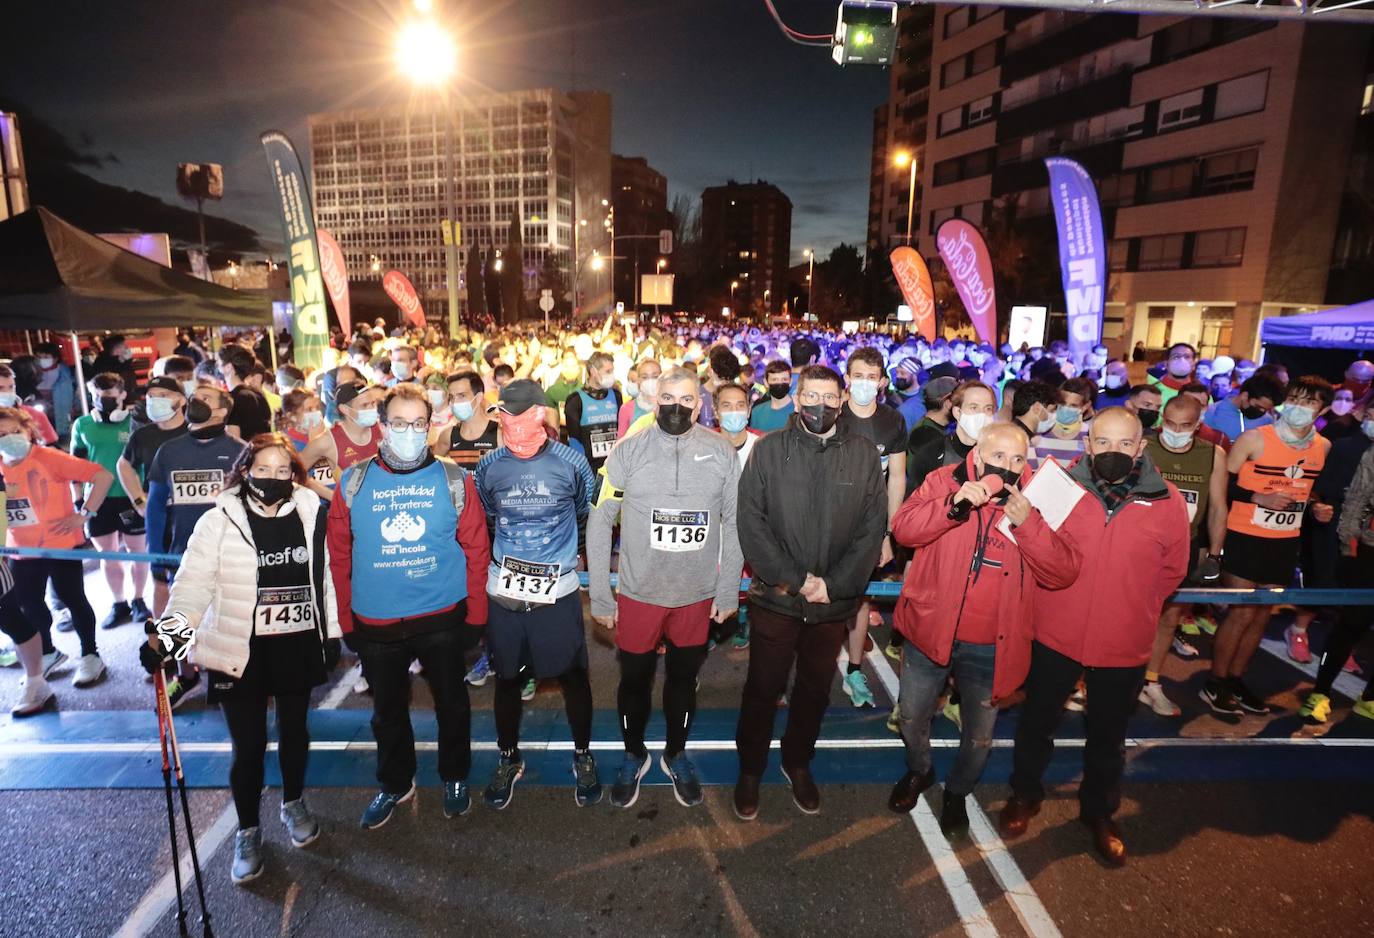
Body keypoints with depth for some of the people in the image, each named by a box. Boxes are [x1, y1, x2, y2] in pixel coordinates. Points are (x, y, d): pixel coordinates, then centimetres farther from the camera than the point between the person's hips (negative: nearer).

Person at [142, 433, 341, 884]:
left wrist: (331, 634, 9)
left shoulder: (310, 516, -2)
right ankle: (248, 831, 29)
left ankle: (293, 804, 43)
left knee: (294, 731, 18)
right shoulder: (219, 521, -11)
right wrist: (168, 631, -28)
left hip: (299, 646, 2)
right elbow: (194, 584, -13)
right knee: (248, 746, 6)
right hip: (241, 652, -2)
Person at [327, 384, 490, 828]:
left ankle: (455, 778, 40)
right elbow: (340, 557, 0)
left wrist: (476, 616, -6)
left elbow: (476, 551, -6)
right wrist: (346, 620, 0)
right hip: (375, 624, 2)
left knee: (451, 703, 16)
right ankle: (395, 784, 43)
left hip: (443, 619, -1)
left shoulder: (454, 480, -7)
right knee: (388, 710, 20)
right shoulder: (353, 483, -3)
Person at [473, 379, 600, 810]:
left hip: (558, 589, -2)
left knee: (573, 676, 8)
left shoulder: (571, 462, -8)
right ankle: (509, 759, 37)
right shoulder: (489, 467, -3)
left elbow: (586, 514, 10)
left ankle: (583, 757, 32)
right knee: (507, 678, 15)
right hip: (504, 590, 2)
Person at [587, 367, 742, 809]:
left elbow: (734, 523, 1)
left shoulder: (722, 453, -6)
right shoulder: (628, 451, -9)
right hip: (637, 593, -1)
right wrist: (600, 596, -5)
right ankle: (634, 755, 42)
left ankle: (676, 755, 43)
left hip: (698, 595, 1)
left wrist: (728, 591, 1)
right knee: (635, 679, 16)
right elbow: (599, 522, -5)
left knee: (684, 679, 19)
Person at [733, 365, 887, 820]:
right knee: (763, 689, 11)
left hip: (834, 602, 2)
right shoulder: (769, 450, -6)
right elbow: (751, 522, -10)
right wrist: (792, 578, -15)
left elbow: (873, 529, -3)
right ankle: (750, 769, 32)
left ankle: (798, 763, 42)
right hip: (775, 597, -2)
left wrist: (834, 584, -11)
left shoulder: (864, 455, -1)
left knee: (815, 689, 19)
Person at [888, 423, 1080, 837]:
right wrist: (955, 503, -34)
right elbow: (902, 529, -22)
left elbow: (1062, 572, -14)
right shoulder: (944, 481, -9)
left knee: (980, 736, 19)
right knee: (912, 717, 19)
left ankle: (957, 792, 47)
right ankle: (918, 771, 50)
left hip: (992, 646, 1)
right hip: (929, 631, 0)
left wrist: (1026, 523, -27)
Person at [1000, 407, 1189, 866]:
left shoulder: (1167, 502, -8)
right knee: (1037, 721, 16)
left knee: (1108, 733, 19)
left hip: (1125, 644, 1)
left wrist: (1132, 607, 3)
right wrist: (1056, 600, -3)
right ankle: (1025, 794, 41)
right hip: (1056, 634, 0)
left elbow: (1172, 570, 4)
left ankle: (1099, 809, 43)